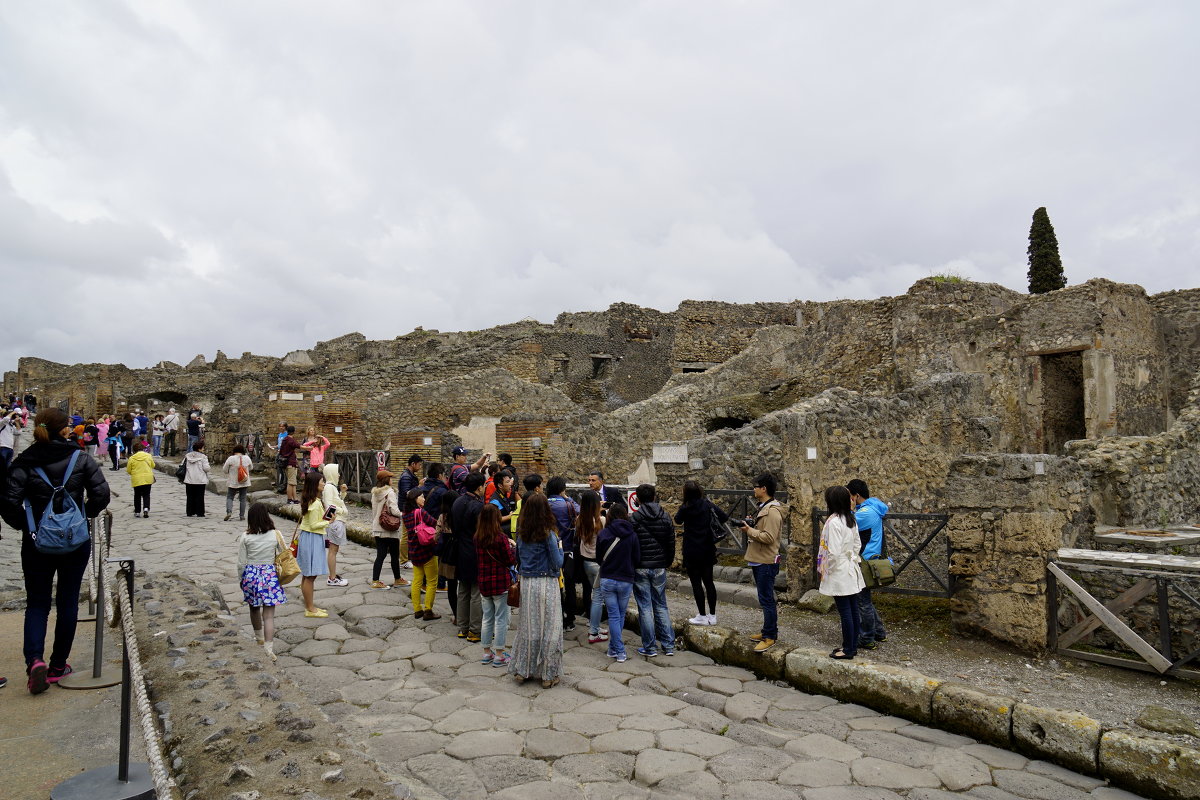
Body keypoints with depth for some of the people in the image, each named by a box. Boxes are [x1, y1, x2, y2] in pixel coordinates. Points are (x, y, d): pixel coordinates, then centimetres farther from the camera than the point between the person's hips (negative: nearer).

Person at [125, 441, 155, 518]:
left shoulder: (132, 458, -6)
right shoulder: (148, 456, -1)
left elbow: (128, 470, 0)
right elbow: (153, 466, 13)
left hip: (137, 480, -1)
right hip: (148, 479, 1)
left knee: (137, 496, 12)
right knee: (146, 495, 8)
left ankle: (137, 512, 16)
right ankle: (146, 509, -13)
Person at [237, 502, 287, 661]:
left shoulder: (245, 537, -8)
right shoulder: (275, 535, -9)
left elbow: (241, 563, -3)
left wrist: (241, 579, 12)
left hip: (251, 575, 1)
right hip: (270, 576, -1)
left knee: (254, 608, 25)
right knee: (269, 614, 0)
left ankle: (259, 637, 45)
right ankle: (268, 648, -10)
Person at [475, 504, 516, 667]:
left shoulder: (478, 538, 0)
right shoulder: (501, 537, -17)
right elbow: (511, 560, -13)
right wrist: (512, 546, 5)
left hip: (484, 583, 6)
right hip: (501, 583, -5)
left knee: (487, 619, 16)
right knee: (501, 619, 5)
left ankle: (487, 653, 24)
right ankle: (499, 656, 10)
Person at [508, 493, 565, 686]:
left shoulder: (521, 532, 1)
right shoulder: (548, 534, -13)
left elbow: (517, 558, 10)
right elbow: (558, 563, -10)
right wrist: (560, 548, 6)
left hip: (526, 583, 5)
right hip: (546, 583, -5)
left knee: (527, 626, 14)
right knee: (549, 627, 5)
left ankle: (522, 670, 22)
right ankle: (548, 674, 12)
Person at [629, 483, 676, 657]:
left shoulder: (634, 518, -12)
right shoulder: (665, 518, 2)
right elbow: (671, 544, 8)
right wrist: (667, 563, 20)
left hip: (640, 568, -4)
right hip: (659, 568, 4)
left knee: (645, 607, 3)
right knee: (661, 606, 15)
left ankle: (650, 648, 8)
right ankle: (669, 645, 16)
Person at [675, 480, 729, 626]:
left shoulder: (685, 508, -10)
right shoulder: (708, 504, -2)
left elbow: (678, 520, 9)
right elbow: (725, 517, -3)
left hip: (692, 551, -4)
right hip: (708, 550, 4)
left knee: (696, 582, 3)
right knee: (708, 581, 12)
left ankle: (702, 616, 6)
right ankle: (712, 615, 17)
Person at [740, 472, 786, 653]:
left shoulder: (772, 511, -19)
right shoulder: (764, 507, 15)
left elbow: (769, 537, -26)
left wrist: (750, 531, -17)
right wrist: (750, 528, 5)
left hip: (766, 562, -11)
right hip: (759, 561, 11)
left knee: (766, 599, -5)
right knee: (766, 598, 17)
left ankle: (770, 637, 1)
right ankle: (768, 631, 27)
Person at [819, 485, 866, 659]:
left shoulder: (834, 522, -21)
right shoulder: (851, 520, 7)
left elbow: (833, 552, -23)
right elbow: (857, 544, 15)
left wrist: (828, 570, -10)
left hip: (839, 573, -9)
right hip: (851, 572, 9)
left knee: (845, 612, -1)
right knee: (853, 610, 14)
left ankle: (848, 649, 7)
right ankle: (853, 646, 23)